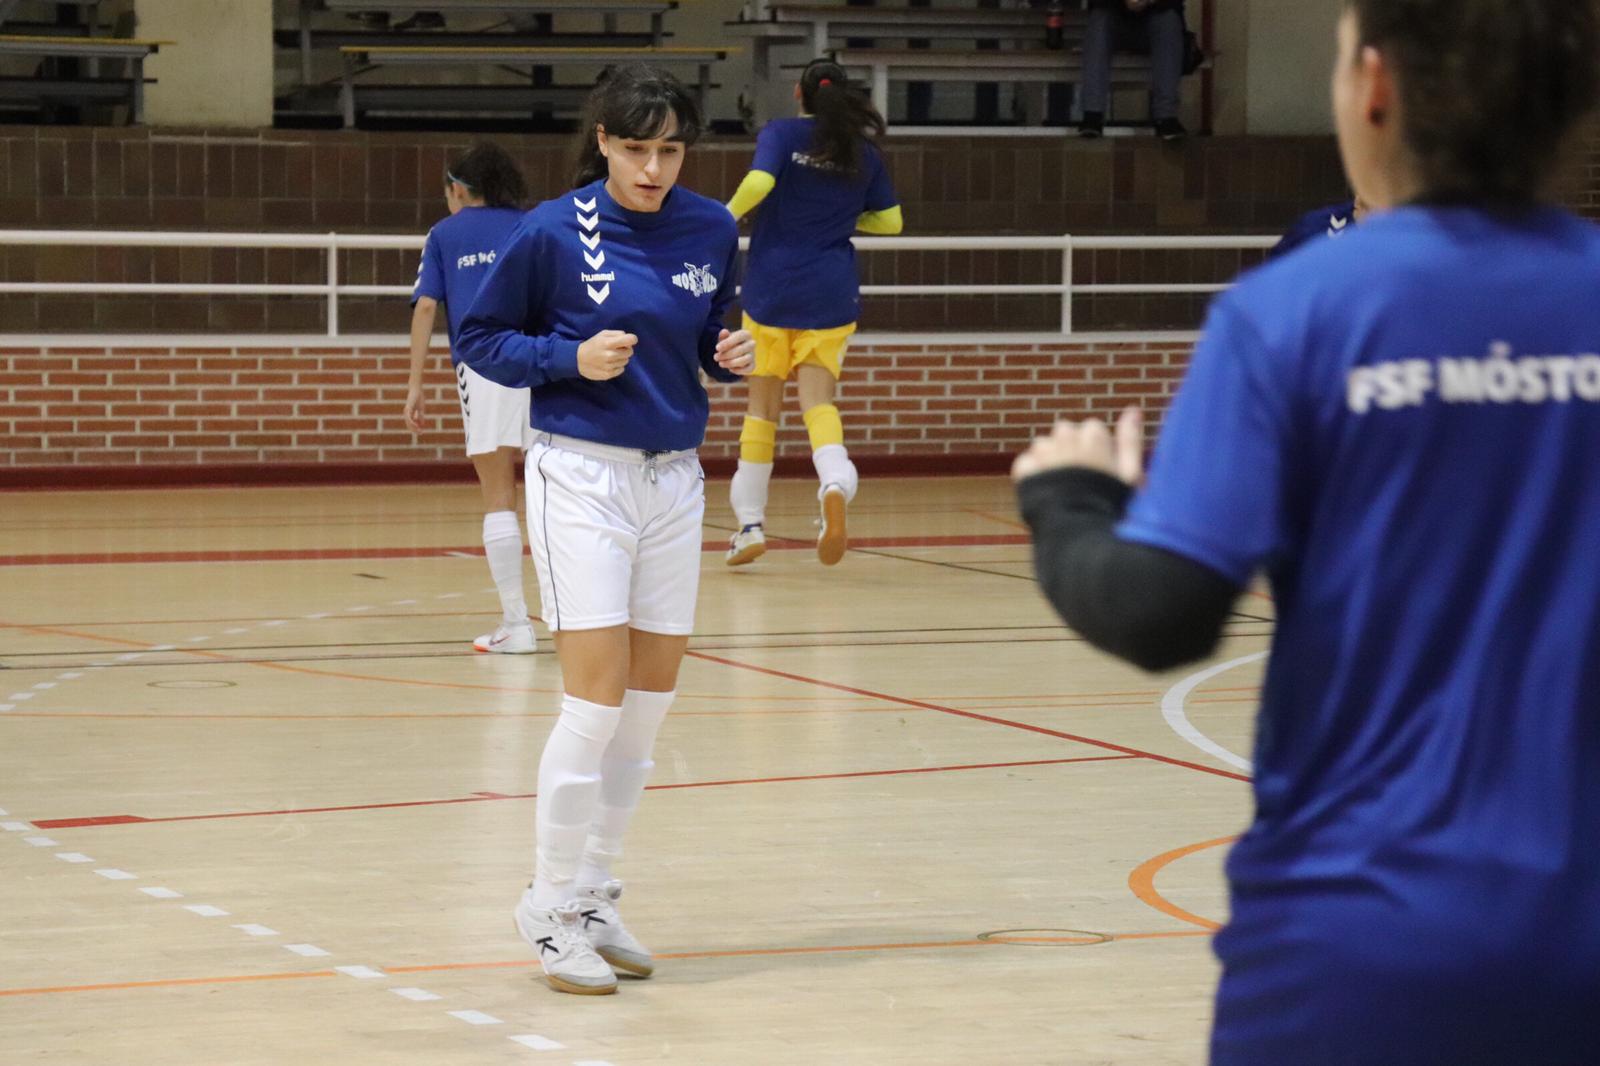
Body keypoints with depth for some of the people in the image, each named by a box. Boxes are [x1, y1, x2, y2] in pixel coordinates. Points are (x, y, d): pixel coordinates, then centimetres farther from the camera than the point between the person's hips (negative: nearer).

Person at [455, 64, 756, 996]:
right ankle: (552, 908, 3)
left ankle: (596, 898, 21)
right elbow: (480, 338, -2)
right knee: (598, 696, -11)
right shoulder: (553, 232, -10)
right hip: (582, 474, -5)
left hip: (675, 479, 5)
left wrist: (736, 356, -5)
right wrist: (572, 358, -17)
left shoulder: (712, 231, 3)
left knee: (651, 701, 8)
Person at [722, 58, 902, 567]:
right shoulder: (863, 153, 7)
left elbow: (758, 183, -21)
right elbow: (890, 221, 12)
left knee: (763, 404, 9)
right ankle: (835, 482, -33)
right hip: (831, 294, 2)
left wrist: (727, 215, -5)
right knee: (818, 400, -1)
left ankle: (750, 524, 12)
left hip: (772, 289, -2)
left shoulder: (781, 133, -3)